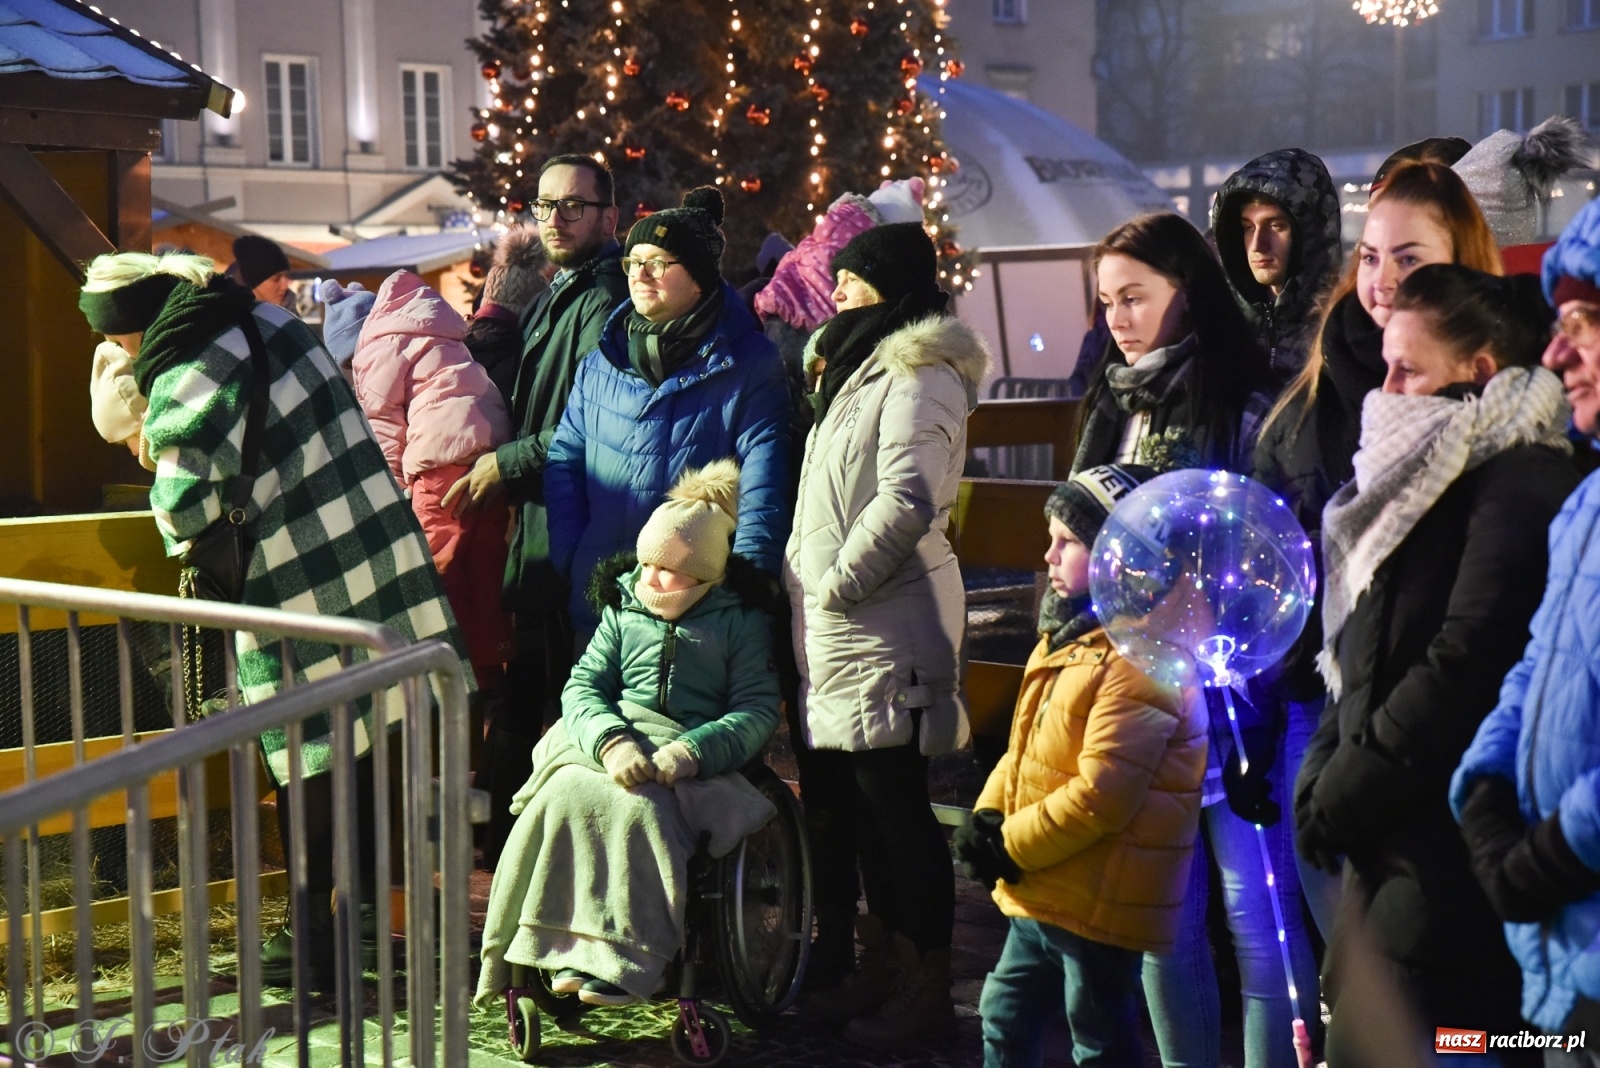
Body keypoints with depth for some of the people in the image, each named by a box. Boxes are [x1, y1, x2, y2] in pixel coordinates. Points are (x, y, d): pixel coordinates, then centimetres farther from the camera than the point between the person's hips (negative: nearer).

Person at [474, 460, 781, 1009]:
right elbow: (582, 687, 7)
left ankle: (616, 960, -34)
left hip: (695, 761, -3)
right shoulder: (624, 610, 18)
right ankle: (565, 946, -29)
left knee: (640, 808, -36)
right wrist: (611, 740, -17)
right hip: (608, 742, 3)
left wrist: (690, 752, -20)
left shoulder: (740, 620, 7)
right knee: (563, 795, -30)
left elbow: (757, 711, -3)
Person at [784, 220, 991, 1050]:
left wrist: (835, 583, -17)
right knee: (852, 801, 13)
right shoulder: (858, 368, 20)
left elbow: (906, 501, -24)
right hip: (836, 632, 10)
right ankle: (883, 965, 24)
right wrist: (806, 586, 15)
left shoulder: (918, 376, -12)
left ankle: (928, 988, 5)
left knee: (894, 804, -4)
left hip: (886, 626, -10)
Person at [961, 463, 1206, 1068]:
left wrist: (1011, 847, -18)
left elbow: (1099, 795, -26)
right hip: (1044, 895, 10)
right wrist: (988, 817, -1)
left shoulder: (1138, 658, -22)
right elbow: (1025, 749, 16)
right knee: (1006, 1018, 19)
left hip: (1101, 905, -10)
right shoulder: (1066, 637, 10)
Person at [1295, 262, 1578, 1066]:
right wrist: (1322, 774, 7)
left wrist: (1345, 793, -13)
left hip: (1450, 854, -10)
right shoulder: (1426, 479, 19)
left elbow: (1465, 667, -20)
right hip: (1389, 845, 10)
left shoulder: (1518, 481, -12)